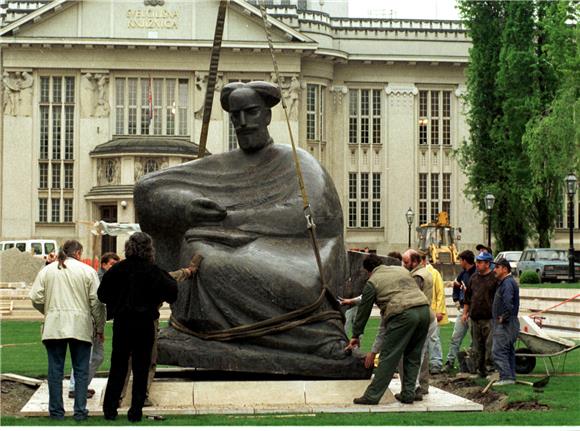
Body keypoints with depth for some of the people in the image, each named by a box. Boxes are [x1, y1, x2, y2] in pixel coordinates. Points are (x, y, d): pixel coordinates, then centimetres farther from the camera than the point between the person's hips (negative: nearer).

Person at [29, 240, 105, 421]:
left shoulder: (47, 270, 7)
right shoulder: (87, 271, 1)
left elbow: (36, 298, 3)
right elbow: (96, 301, -1)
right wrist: (100, 325, 9)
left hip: (54, 326, 1)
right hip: (80, 327, -1)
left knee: (55, 370, 7)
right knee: (81, 370, 6)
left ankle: (56, 411, 9)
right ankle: (80, 411, 5)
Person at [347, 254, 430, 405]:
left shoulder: (372, 282, 10)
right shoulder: (402, 270, 28)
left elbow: (364, 310, 14)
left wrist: (356, 335, 23)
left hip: (403, 314, -6)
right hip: (424, 309, 6)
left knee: (388, 357, -4)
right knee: (413, 356, 15)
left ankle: (372, 395, -3)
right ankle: (408, 394, 16)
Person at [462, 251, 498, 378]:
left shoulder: (494, 278, -5)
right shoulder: (474, 278, 15)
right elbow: (467, 297, 22)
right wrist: (465, 313, 18)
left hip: (489, 318, -7)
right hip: (474, 318, 7)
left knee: (489, 345, -8)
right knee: (477, 346, 10)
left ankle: (490, 367, -3)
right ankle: (480, 369, 16)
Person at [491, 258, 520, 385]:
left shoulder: (508, 283, -16)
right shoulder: (505, 282, 18)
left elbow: (508, 302, -29)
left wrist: (504, 317, -19)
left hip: (505, 324, -11)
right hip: (507, 324, 11)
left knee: (498, 351, -12)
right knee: (509, 351, 13)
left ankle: (506, 377, -13)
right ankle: (511, 377, 18)